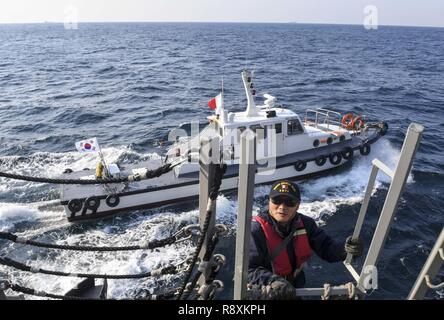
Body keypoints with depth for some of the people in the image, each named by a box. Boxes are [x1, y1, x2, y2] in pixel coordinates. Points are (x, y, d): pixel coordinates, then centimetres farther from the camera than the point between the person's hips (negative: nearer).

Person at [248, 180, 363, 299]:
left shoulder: (305, 224, -4)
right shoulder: (256, 228, -24)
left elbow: (325, 247, 0)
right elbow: (248, 268, -27)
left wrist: (345, 249, -20)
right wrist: (273, 281, -42)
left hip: (294, 290, 3)